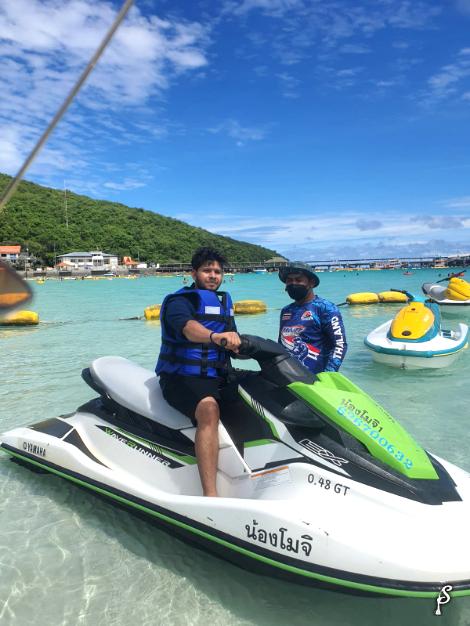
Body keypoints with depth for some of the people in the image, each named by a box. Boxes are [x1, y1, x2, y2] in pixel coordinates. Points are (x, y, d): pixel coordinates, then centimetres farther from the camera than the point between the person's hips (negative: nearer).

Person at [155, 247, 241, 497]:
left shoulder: (223, 300, 18)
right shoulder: (179, 301, -6)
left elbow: (232, 343, 21)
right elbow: (188, 327, -31)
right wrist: (215, 336, -50)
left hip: (217, 377, 8)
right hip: (182, 377, -8)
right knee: (209, 408, -35)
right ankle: (210, 495, -39)